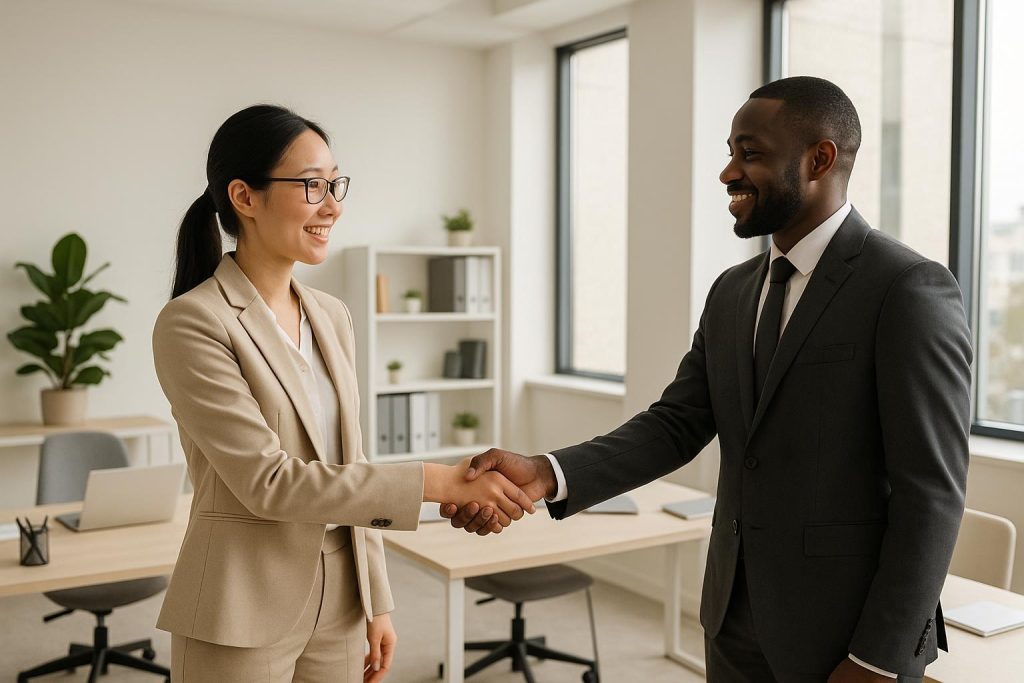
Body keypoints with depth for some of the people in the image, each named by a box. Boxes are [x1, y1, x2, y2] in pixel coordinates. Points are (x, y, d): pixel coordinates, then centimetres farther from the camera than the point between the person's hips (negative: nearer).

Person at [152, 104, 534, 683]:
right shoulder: (192, 323, -15)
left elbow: (350, 469, 10)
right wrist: (437, 482, -25)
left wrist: (377, 603, 10)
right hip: (243, 617, -5)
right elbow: (266, 481, -21)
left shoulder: (333, 317, 5)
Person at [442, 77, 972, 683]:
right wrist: (548, 474, -14)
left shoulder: (910, 290, -14)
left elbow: (932, 493, -16)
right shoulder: (732, 292, 7)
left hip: (849, 633, -6)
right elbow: (675, 426, 1)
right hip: (735, 621, 7)